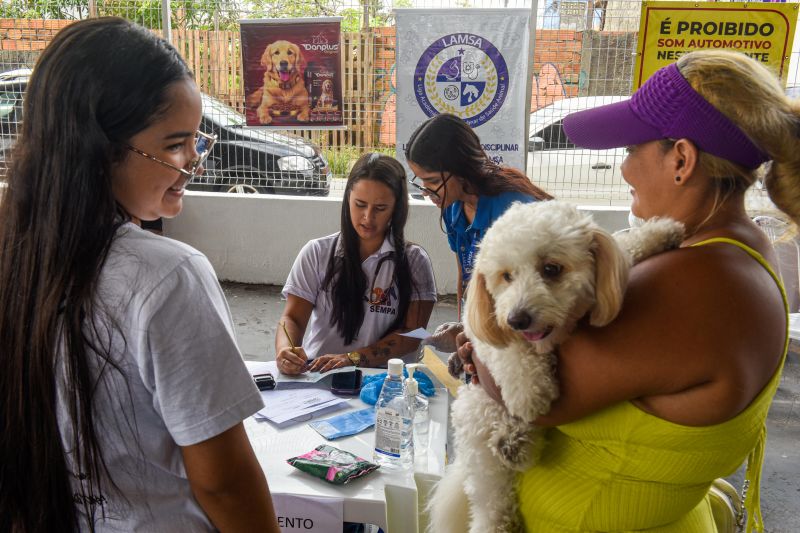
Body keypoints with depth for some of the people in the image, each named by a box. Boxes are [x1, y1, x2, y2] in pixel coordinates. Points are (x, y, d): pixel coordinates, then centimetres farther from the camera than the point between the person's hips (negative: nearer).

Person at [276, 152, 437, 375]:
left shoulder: (414, 261, 3)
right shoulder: (316, 253, 6)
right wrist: (285, 351, -21)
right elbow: (292, 318, 3)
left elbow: (412, 333, -3)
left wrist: (351, 358, -17)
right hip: (314, 373, 2)